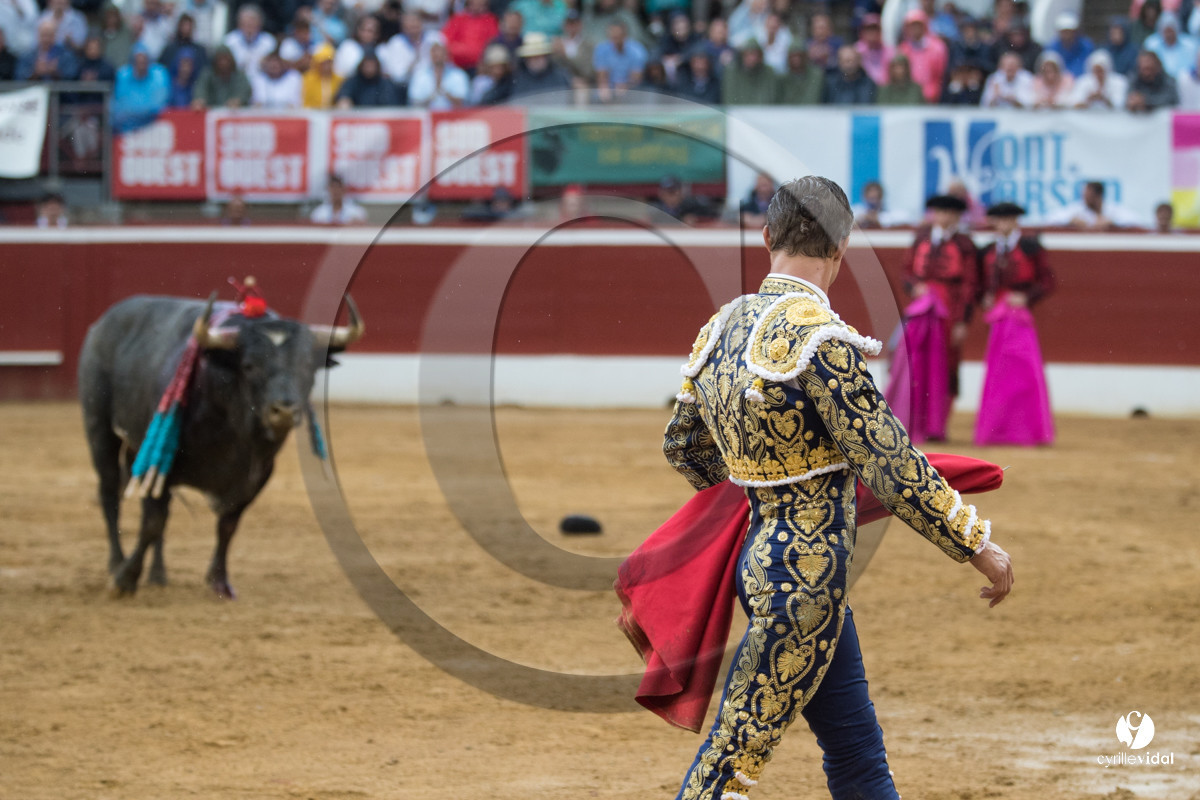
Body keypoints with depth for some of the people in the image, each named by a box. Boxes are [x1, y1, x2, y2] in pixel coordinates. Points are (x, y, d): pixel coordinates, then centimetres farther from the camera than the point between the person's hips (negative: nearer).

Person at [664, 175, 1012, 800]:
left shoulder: (723, 326, 5)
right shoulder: (818, 335, -19)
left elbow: (682, 447, 18)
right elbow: (891, 464, -20)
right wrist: (978, 547, -12)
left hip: (757, 556, 9)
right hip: (804, 575, -9)